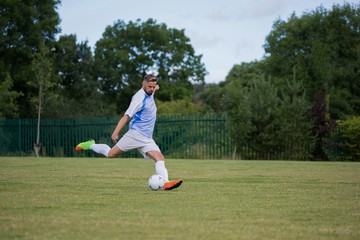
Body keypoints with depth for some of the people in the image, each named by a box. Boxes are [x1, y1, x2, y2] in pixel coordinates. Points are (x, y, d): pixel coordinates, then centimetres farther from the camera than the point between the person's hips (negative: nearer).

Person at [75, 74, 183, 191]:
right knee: (111, 154, -2)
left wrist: (154, 88, 59)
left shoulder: (149, 94, 12)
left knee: (160, 158, -14)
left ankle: (165, 183, -29)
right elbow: (127, 116, -21)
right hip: (136, 134, -7)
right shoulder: (139, 98, -14)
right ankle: (91, 145, 22)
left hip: (147, 138, 7)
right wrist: (115, 133, -28)